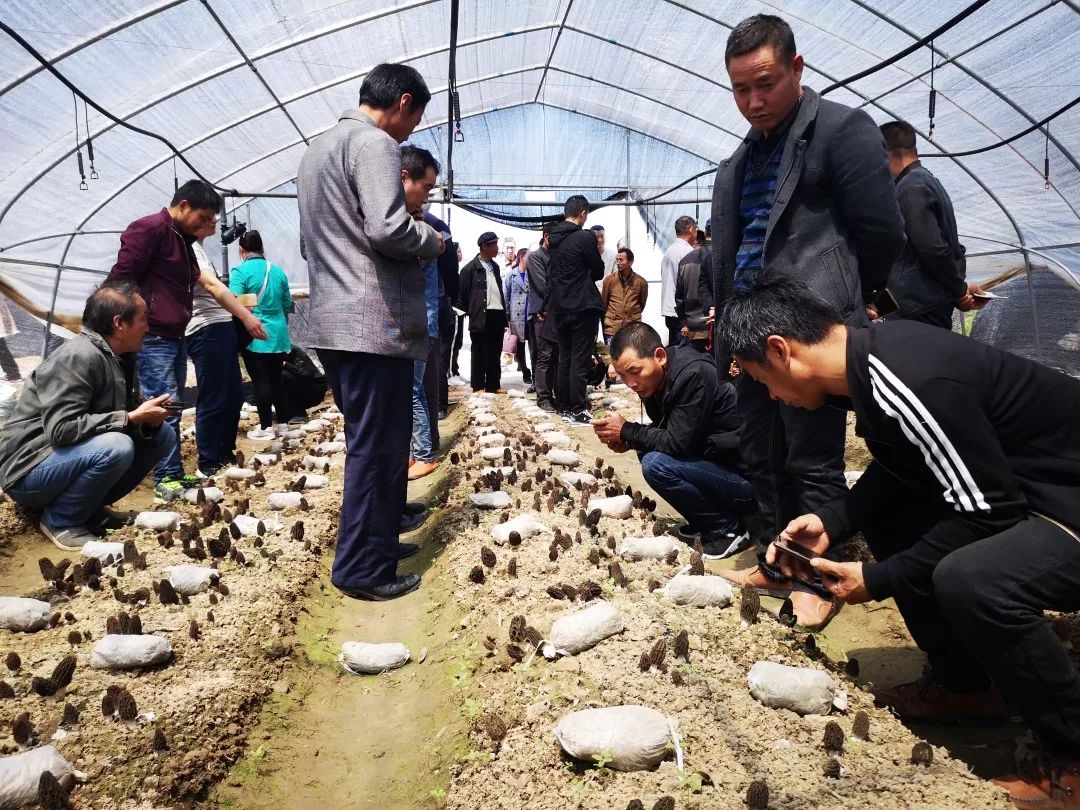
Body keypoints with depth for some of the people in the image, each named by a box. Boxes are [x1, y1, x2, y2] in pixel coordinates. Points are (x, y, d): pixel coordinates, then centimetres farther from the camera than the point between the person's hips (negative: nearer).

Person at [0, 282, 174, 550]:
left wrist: (148, 417, -13)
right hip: (30, 470, -8)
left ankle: (89, 507, 7)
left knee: (162, 437, 0)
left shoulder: (122, 357, 2)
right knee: (115, 447, -33)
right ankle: (60, 520, -9)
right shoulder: (78, 357, -24)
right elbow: (61, 429, -31)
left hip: (79, 456, 9)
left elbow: (125, 413, 11)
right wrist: (131, 418, -25)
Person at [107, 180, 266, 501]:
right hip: (152, 338, -10)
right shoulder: (149, 229, -11)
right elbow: (119, 280, -16)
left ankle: (172, 473, 17)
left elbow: (211, 285, 18)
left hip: (174, 336, 10)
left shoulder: (182, 240, 19)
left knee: (170, 408, 11)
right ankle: (167, 477, 0)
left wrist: (246, 316, 16)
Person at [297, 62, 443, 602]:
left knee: (371, 441, 18)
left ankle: (375, 540, 29)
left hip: (332, 322, 10)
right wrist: (431, 241, -3)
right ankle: (363, 570, 4)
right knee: (378, 447, -3)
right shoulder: (373, 143, -9)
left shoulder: (318, 148, 22)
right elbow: (388, 230, -22)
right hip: (374, 322, -10)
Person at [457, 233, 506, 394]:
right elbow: (462, 293, -5)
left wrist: (504, 314, 13)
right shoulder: (470, 268, -5)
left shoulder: (495, 266, 17)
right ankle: (478, 386, 8)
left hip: (497, 315, 6)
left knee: (495, 353, 10)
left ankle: (494, 384, 17)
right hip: (481, 317, -6)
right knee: (479, 353, 1)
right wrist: (471, 312, -3)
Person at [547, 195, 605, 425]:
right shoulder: (586, 237, -12)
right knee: (580, 361, -3)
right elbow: (599, 272, -3)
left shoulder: (553, 238, 8)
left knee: (564, 359, 12)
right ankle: (577, 411, -1)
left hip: (560, 306, 7)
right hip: (583, 307, -7)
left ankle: (565, 408, 18)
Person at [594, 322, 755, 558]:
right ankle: (704, 520, 12)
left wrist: (625, 431, -14)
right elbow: (663, 432, 15)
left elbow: (678, 443, -26)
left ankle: (727, 528, -6)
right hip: (712, 460, 9)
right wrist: (629, 439, -5)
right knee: (647, 452, 5)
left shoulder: (694, 375, -24)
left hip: (744, 475, -9)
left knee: (656, 465, -23)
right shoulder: (655, 380, 2)